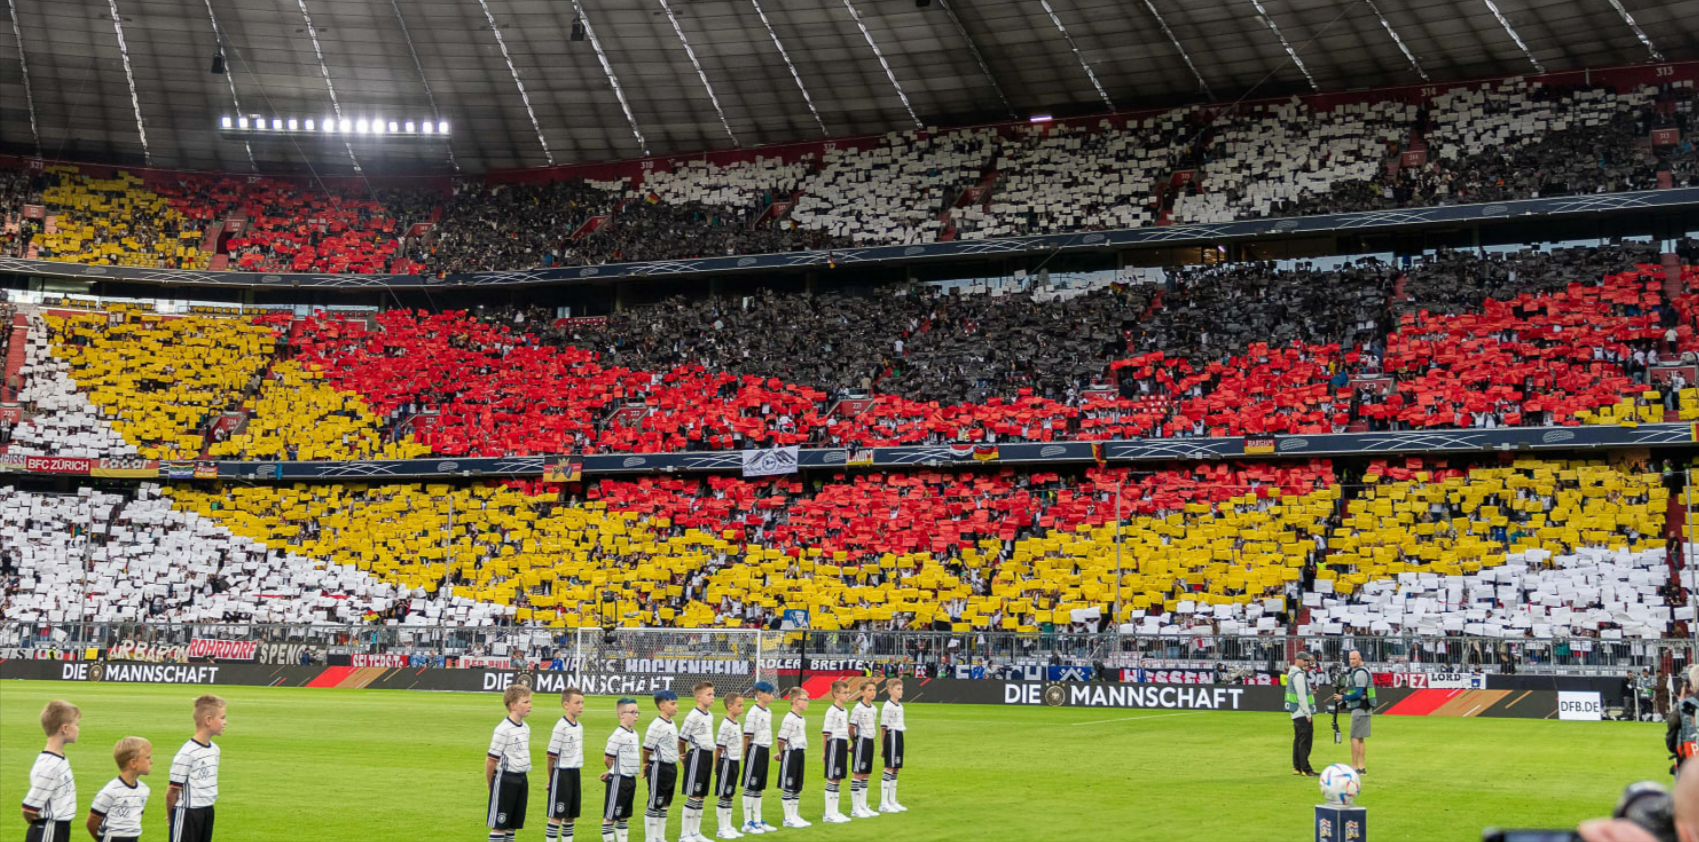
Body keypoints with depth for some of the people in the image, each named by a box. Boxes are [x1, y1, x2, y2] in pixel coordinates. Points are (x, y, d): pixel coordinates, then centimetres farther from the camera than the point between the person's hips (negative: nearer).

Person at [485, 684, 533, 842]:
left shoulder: (526, 728, 9)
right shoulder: (503, 729, -17)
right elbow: (491, 759, -14)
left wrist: (524, 778, 15)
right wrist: (490, 783, -8)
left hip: (521, 780, 8)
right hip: (505, 780, -8)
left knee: (513, 824, 13)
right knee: (499, 825, -2)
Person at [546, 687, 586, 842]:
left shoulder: (579, 727, 8)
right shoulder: (561, 727, -17)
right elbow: (551, 756, -14)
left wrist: (579, 775, 15)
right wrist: (551, 779, -7)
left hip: (575, 773, 8)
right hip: (562, 773, -8)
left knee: (571, 815, 13)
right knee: (557, 816, -3)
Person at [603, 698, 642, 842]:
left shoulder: (634, 734, 10)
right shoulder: (617, 736, -17)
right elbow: (607, 759, -15)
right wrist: (616, 772, 1)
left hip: (631, 780, 9)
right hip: (618, 780, -9)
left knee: (623, 816, 17)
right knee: (610, 816, 0)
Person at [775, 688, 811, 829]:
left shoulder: (802, 720, 13)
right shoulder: (789, 719, -16)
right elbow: (781, 739, -17)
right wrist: (782, 754, -5)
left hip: (800, 754, 9)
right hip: (790, 754, -9)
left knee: (797, 788, 13)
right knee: (787, 788, -1)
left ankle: (795, 816, 21)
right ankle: (788, 819, 4)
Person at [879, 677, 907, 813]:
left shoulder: (900, 706, 14)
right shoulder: (888, 706, -13)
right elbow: (883, 727, -14)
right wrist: (883, 745, -14)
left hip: (899, 736, 9)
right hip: (892, 737, -9)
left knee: (896, 769, 12)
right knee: (889, 768, -7)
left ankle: (892, 801, 20)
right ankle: (883, 803, -3)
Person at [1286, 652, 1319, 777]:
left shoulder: (1292, 673, 16)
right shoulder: (1298, 675, -15)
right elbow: (1301, 696, -20)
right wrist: (1308, 714, -18)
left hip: (1296, 713, 11)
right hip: (1302, 713, -11)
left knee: (1298, 740, 14)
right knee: (1305, 741, -9)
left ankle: (1297, 767, 19)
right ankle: (1305, 769, -10)